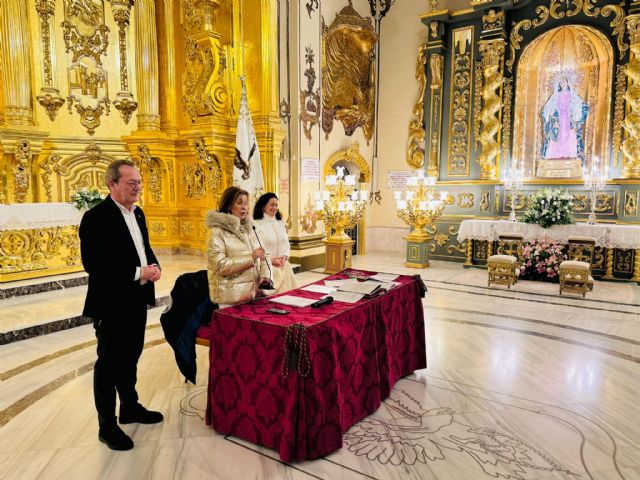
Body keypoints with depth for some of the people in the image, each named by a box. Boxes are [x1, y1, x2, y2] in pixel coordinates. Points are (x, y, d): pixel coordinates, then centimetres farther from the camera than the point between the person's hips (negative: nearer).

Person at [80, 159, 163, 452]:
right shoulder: (96, 217, -16)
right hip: (111, 303, -8)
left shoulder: (137, 213, 10)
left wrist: (154, 267, -4)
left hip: (137, 300, 8)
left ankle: (130, 407, 38)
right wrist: (138, 273, -23)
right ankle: (107, 425, 21)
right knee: (108, 363, 6)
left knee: (130, 357, 21)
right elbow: (92, 263, -22)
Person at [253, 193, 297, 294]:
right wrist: (271, 260, -16)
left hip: (283, 265, 6)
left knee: (286, 291, -2)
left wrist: (284, 257, -4)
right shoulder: (257, 224, -6)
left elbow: (286, 243, 15)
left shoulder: (280, 223, 16)